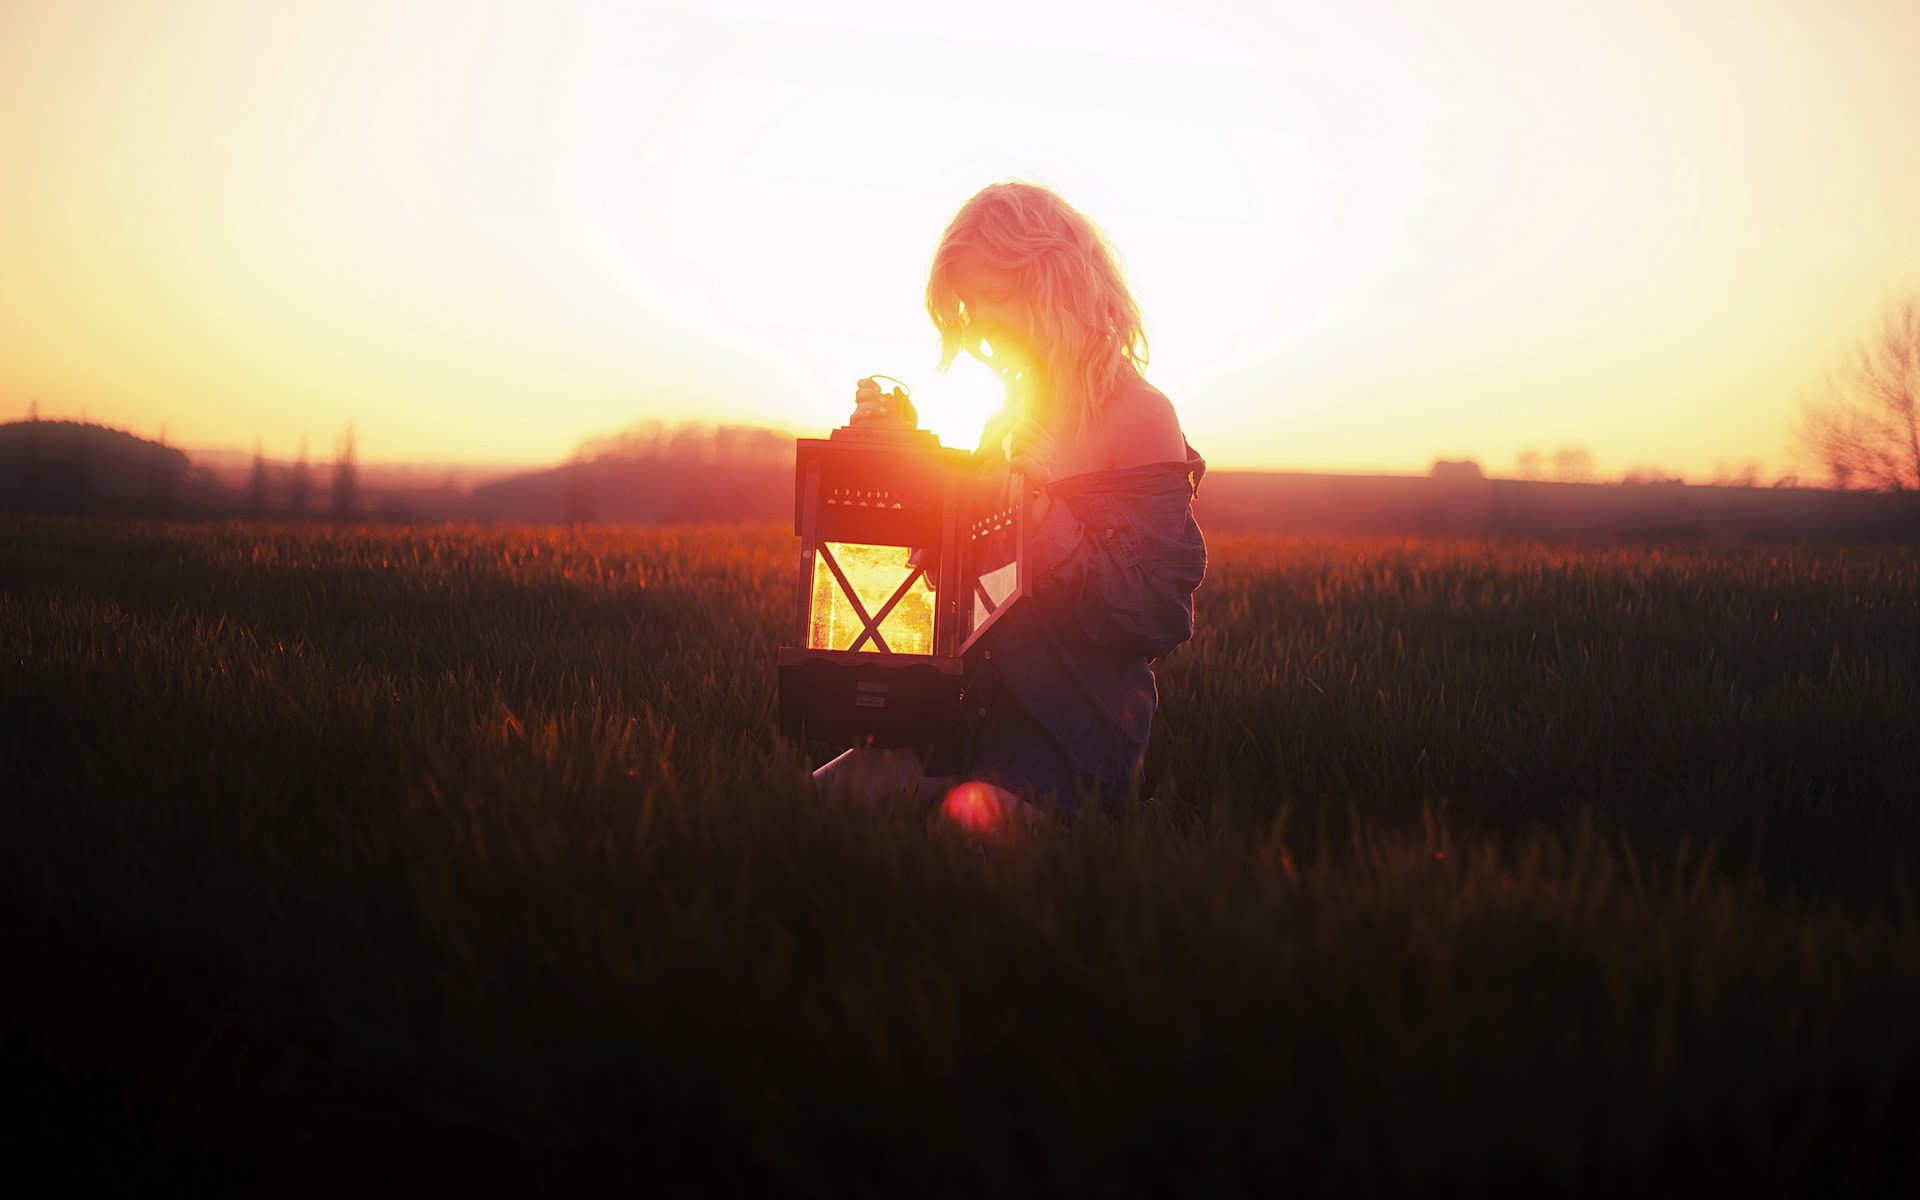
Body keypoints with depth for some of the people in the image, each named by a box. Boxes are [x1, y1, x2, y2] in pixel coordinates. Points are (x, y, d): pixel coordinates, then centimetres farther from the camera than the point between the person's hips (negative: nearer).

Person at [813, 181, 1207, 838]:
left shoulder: (1139, 419, -4)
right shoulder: (1014, 416, 20)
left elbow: (1159, 616, -12)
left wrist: (1044, 511, -20)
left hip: (1069, 731, -7)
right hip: (972, 712, 7)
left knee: (975, 812, -37)